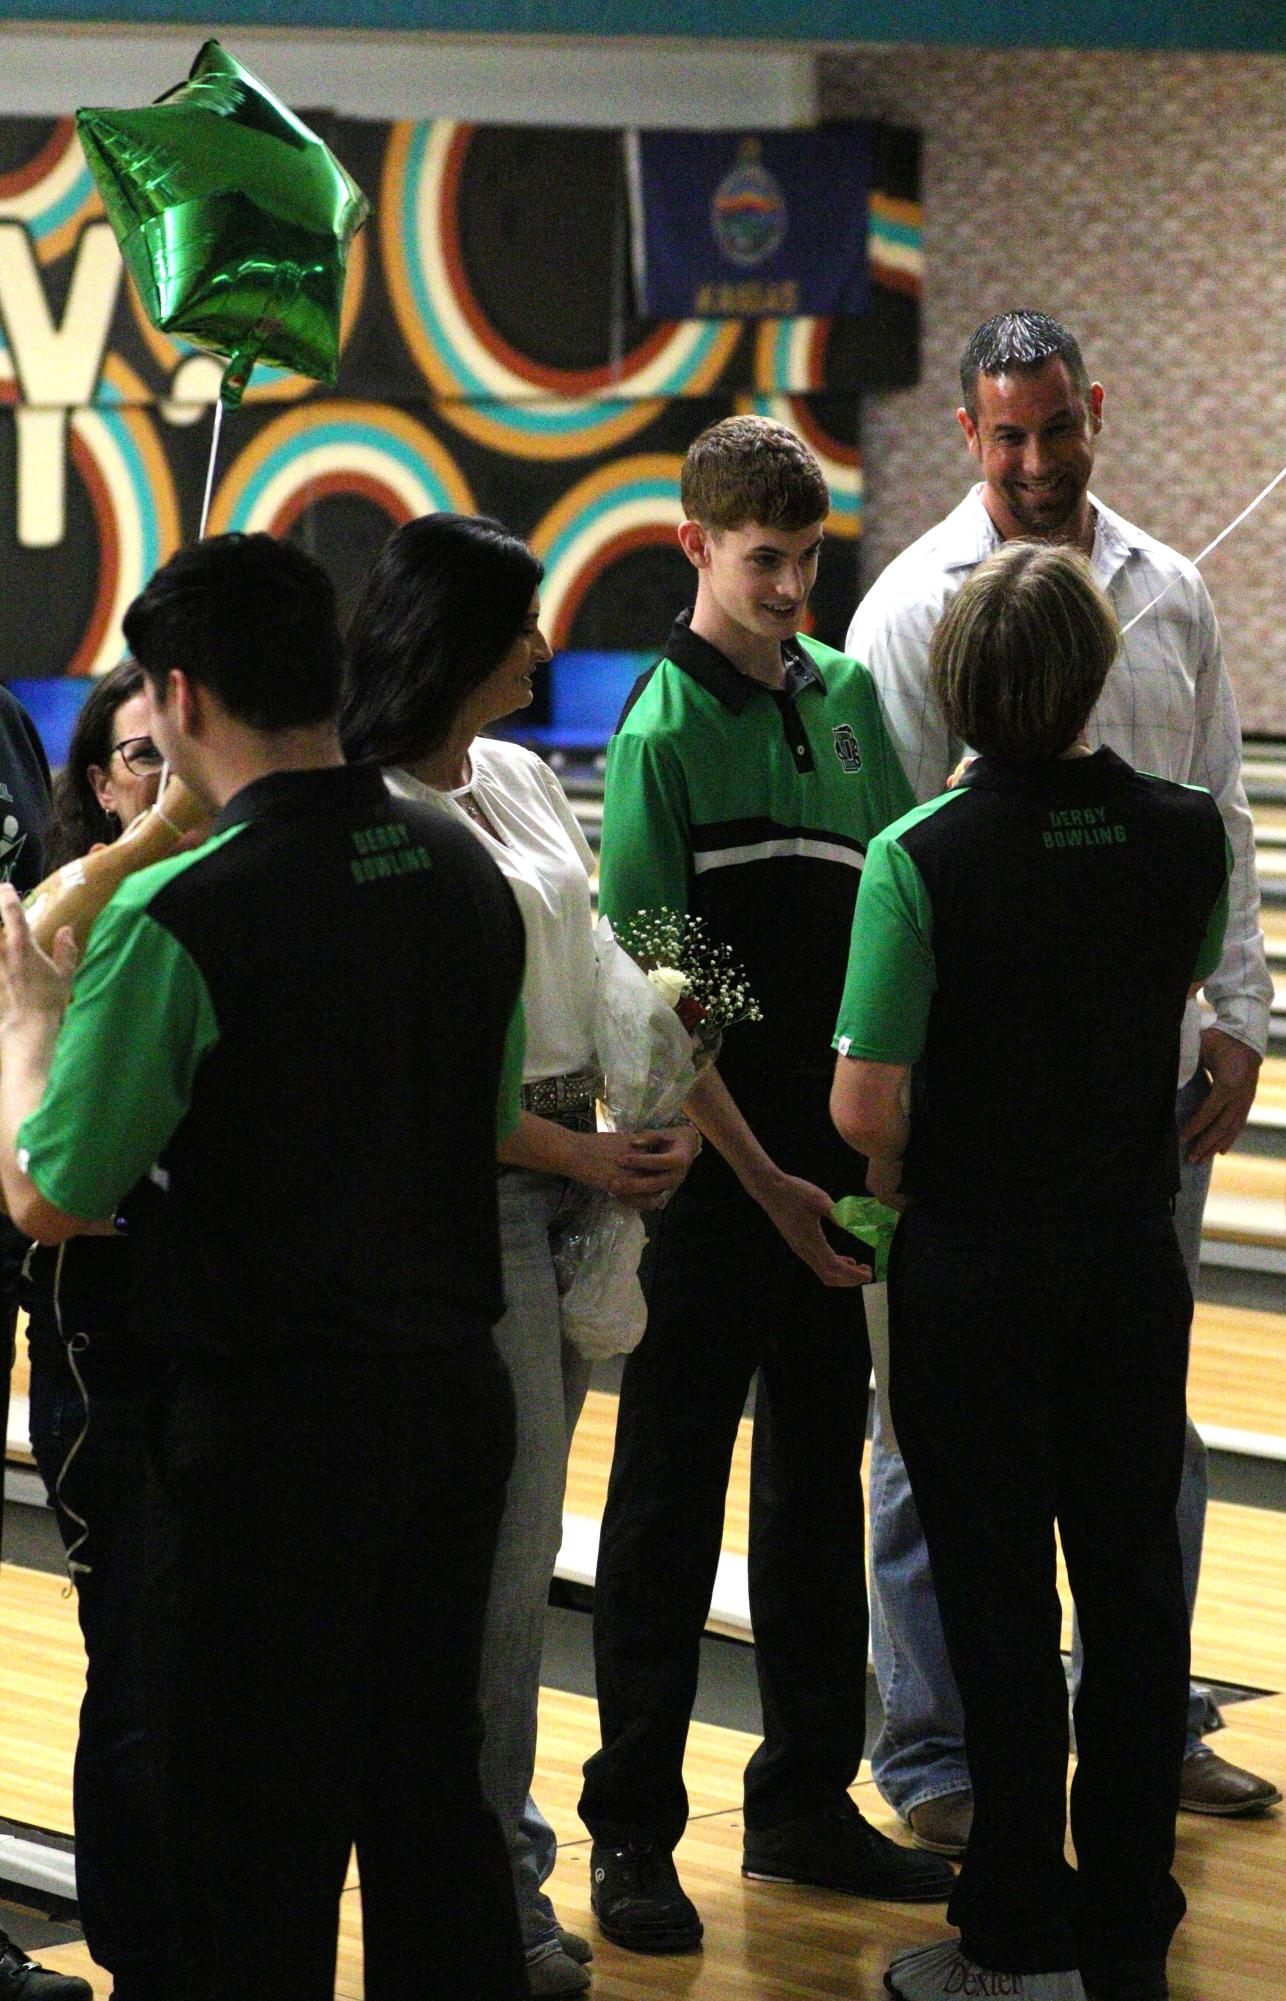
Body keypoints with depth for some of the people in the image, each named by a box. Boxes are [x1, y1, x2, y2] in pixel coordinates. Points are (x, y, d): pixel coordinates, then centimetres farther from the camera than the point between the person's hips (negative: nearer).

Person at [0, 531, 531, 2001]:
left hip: (273, 1424, -6)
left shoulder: (178, 916, -18)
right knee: (429, 1791, 17)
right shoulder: (464, 873, 3)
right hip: (454, 1379, 7)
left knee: (258, 1837, 4)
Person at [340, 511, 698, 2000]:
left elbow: (593, 975, 15)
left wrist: (650, 1127, 0)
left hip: (578, 1172, 8)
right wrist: (587, 1159, -11)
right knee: (503, 1540, -4)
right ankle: (496, 1881, 5)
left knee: (519, 1531, 13)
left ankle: (481, 1824, 24)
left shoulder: (521, 779, 12)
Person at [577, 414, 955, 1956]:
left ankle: (806, 1802, 25)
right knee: (670, 1496, 2)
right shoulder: (663, 731, -11)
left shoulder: (847, 693, 7)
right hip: (714, 1167, -6)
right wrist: (766, 1182, -15)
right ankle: (632, 1831, 10)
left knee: (821, 1476, 14)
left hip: (834, 1159, 6)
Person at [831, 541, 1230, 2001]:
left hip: (974, 1265, -3)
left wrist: (900, 1194, 2)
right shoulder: (1187, 835, -6)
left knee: (1001, 1600, 4)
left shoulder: (922, 858, -18)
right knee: (1134, 1587, 11)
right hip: (1135, 1251, 3)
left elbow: (865, 1106, -18)